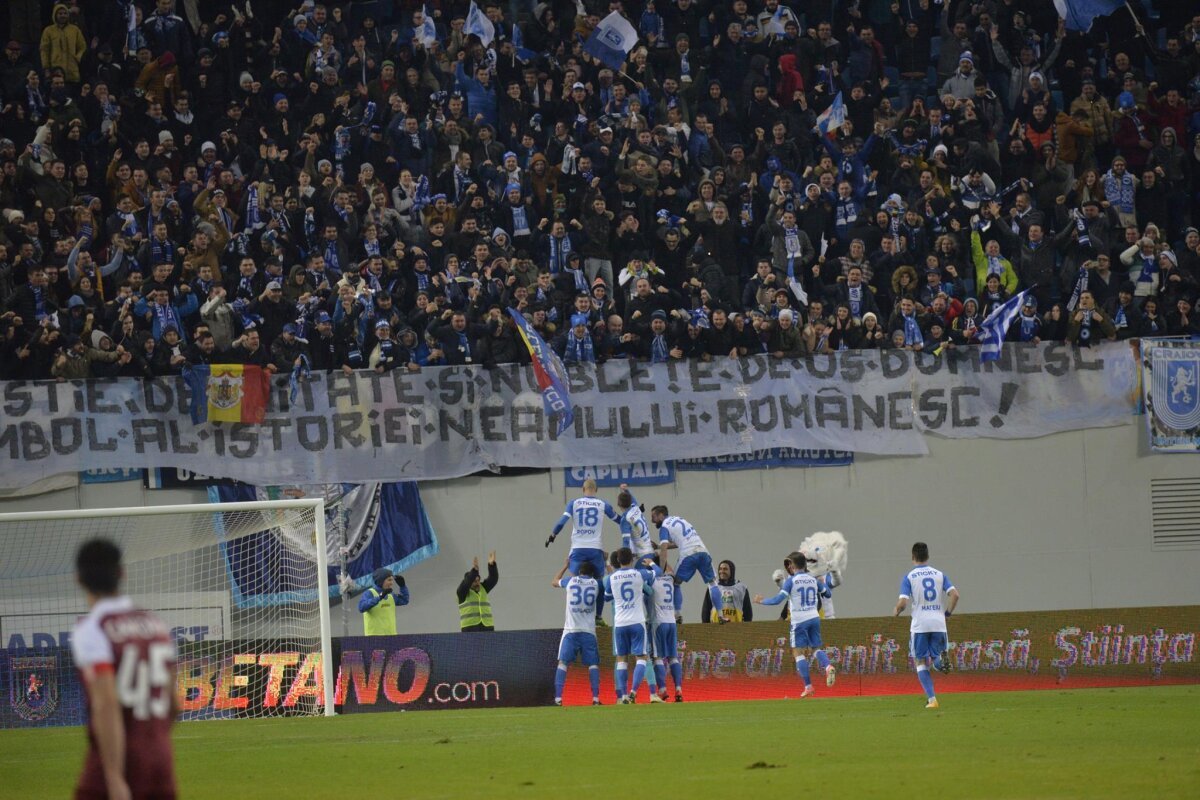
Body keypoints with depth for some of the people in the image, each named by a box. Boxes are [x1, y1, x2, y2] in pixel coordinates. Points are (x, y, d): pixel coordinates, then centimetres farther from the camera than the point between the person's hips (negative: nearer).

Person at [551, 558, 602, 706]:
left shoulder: (570, 581, 5)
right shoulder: (595, 584, 5)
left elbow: (554, 582, 25)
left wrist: (565, 566, 39)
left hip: (570, 629, 0)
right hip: (588, 631, 0)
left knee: (563, 662, 1)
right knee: (593, 664, 6)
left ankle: (558, 697, -10)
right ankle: (595, 698, -5)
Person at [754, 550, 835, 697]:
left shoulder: (791, 581, -8)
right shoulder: (813, 579, 7)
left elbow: (778, 599, -15)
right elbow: (827, 594, 19)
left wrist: (761, 601, -2)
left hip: (799, 621, -5)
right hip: (814, 618, 5)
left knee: (798, 652, 1)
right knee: (817, 648, 13)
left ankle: (808, 686, -7)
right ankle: (828, 666, -20)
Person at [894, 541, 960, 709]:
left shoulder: (909, 577, -1)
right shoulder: (940, 575, 8)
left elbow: (903, 602, -11)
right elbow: (954, 595, -3)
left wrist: (897, 610, 11)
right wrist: (947, 613, 13)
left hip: (919, 625, -2)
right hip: (938, 623, 2)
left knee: (921, 663, 9)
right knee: (935, 658, 17)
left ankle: (931, 699, -3)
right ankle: (941, 659, -21)